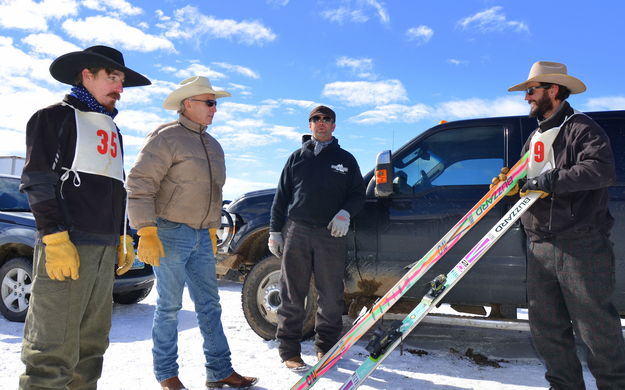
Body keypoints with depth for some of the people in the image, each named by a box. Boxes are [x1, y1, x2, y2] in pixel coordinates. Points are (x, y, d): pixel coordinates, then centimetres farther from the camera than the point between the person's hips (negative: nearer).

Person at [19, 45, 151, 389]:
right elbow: (38, 182, -7)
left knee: (91, 344, 10)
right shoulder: (56, 117, 2)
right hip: (67, 245, -7)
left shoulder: (111, 130, 24)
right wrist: (56, 240, -16)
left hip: (105, 247, 7)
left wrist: (123, 239, 19)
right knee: (54, 347, -8)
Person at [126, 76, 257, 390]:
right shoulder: (166, 137, -9)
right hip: (170, 233, -7)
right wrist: (147, 232, -21)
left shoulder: (212, 145, 16)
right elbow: (139, 185, -15)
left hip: (202, 236, 8)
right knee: (169, 305, 2)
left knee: (209, 304, 10)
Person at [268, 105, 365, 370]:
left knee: (331, 295, 4)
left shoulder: (345, 159, 14)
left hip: (332, 233, 0)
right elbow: (281, 196, 13)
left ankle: (326, 346, 20)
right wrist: (275, 231, 6)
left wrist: (345, 213, -8)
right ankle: (289, 350, 12)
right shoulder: (297, 157, 14)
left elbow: (358, 194, 13)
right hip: (297, 231, 0)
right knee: (292, 294, 2)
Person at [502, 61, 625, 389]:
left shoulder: (581, 128, -6)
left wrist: (548, 180, -22)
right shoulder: (535, 137, 21)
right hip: (541, 248, 8)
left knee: (595, 327, -1)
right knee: (545, 327, 12)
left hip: (581, 247, -8)